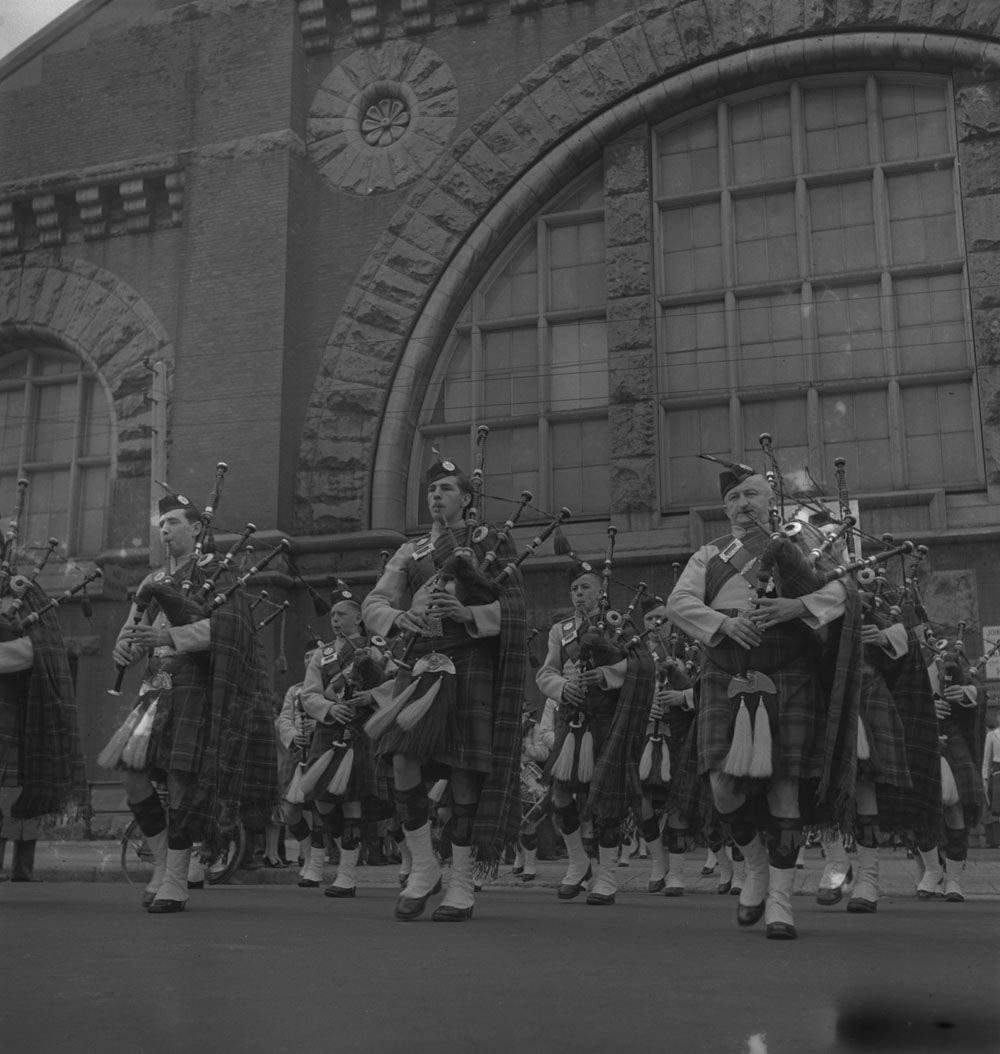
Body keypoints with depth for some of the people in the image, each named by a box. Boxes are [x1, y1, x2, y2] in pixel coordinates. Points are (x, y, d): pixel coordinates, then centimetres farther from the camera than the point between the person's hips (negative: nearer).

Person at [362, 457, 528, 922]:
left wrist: (467, 614, -17)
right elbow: (372, 606, 8)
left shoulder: (490, 545, 8)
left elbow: (511, 611, 0)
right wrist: (400, 617, -14)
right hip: (421, 662, 3)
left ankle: (462, 886, 9)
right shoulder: (409, 553, 17)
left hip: (470, 662, -3)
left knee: (465, 771, -2)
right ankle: (422, 866, 9)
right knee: (403, 761, -11)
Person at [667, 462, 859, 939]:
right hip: (726, 679, 1)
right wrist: (724, 623, -16)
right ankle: (756, 867, 21)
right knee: (724, 784, -8)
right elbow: (678, 603, 1)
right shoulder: (708, 555, 15)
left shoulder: (795, 547, 12)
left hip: (789, 678, -1)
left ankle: (779, 902, 6)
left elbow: (839, 589, -1)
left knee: (783, 786, -3)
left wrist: (797, 605, -19)